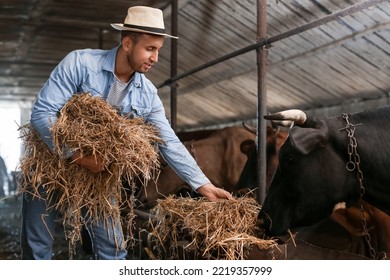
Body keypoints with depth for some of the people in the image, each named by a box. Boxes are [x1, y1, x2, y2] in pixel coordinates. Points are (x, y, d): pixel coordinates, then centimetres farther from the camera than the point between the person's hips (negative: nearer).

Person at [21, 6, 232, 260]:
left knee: (112, 247, 4)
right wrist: (77, 155, -33)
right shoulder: (80, 63, -20)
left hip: (97, 176, 4)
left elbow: (170, 143, -5)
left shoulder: (147, 94, -7)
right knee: (38, 247, 6)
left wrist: (203, 185, -10)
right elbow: (42, 112, -23)